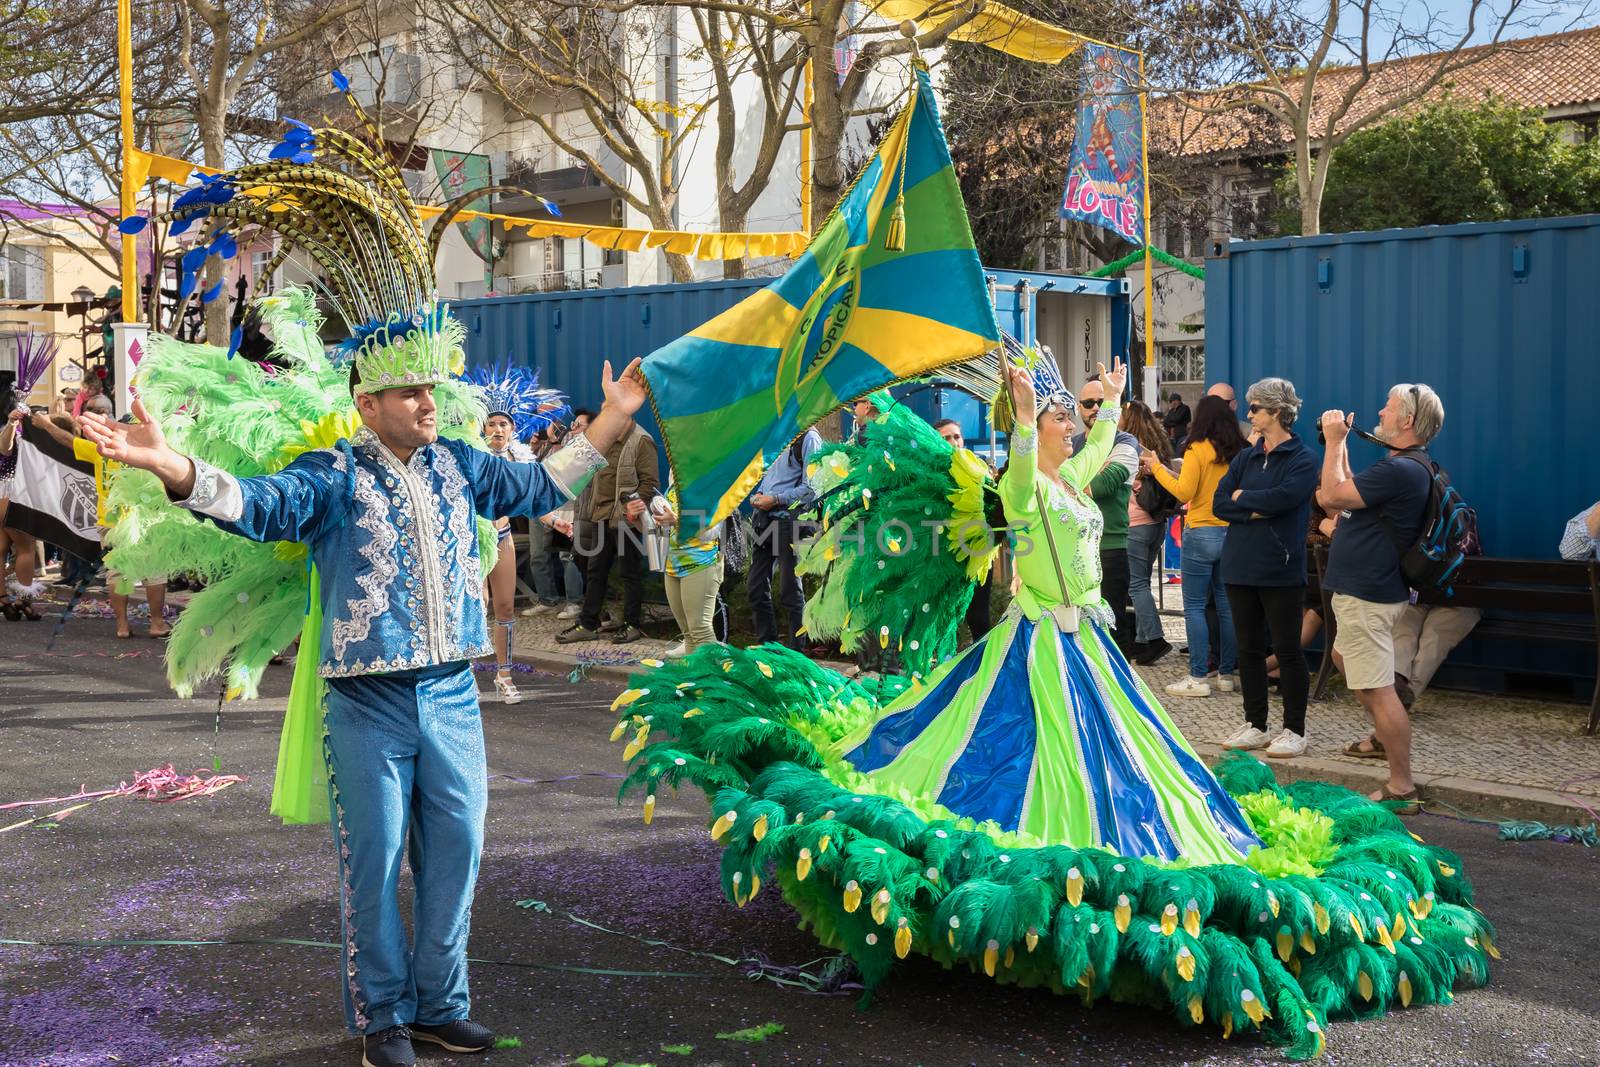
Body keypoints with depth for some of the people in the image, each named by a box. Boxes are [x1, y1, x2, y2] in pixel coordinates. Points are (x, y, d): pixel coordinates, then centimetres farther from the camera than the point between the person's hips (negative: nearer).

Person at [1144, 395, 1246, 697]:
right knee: (1227, 606, 10)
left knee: (1194, 607, 0)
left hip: (1201, 534, -5)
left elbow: (1184, 492, -12)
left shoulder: (1198, 449, -9)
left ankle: (1198, 678, -2)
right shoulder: (1238, 452, 3)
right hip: (1232, 533, 5)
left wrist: (1157, 468, -1)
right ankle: (1226, 674, 16)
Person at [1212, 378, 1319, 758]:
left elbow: (1282, 498, -21)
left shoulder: (1303, 460, -5)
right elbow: (1218, 503, 2)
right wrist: (1255, 512, -13)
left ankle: (1294, 731, 9)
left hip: (1281, 570, -6)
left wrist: (1242, 497, -6)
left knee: (1287, 649, 0)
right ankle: (1255, 726, 20)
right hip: (1242, 567, 6)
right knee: (1249, 648, 11)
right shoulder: (1245, 458, 13)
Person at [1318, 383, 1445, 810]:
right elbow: (1351, 492, 19)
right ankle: (1385, 738, 45)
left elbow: (1332, 495, -23)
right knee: (1344, 657, 31)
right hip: (1363, 587, 12)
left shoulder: (1401, 470, -23)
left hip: (1367, 595, -12)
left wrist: (1335, 442, -11)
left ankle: (1401, 788, -6)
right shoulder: (1402, 464, 12)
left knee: (1377, 690, -10)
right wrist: (1339, 444, 16)